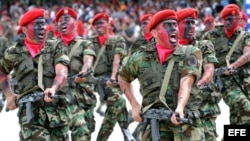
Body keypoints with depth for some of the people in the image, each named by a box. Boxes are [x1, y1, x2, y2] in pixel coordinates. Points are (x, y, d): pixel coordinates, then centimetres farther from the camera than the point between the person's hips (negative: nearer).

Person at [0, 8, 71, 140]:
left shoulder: (55, 49, 10)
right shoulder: (14, 53, 12)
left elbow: (62, 73, -6)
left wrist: (53, 88, -26)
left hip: (56, 110, 2)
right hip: (30, 112, -1)